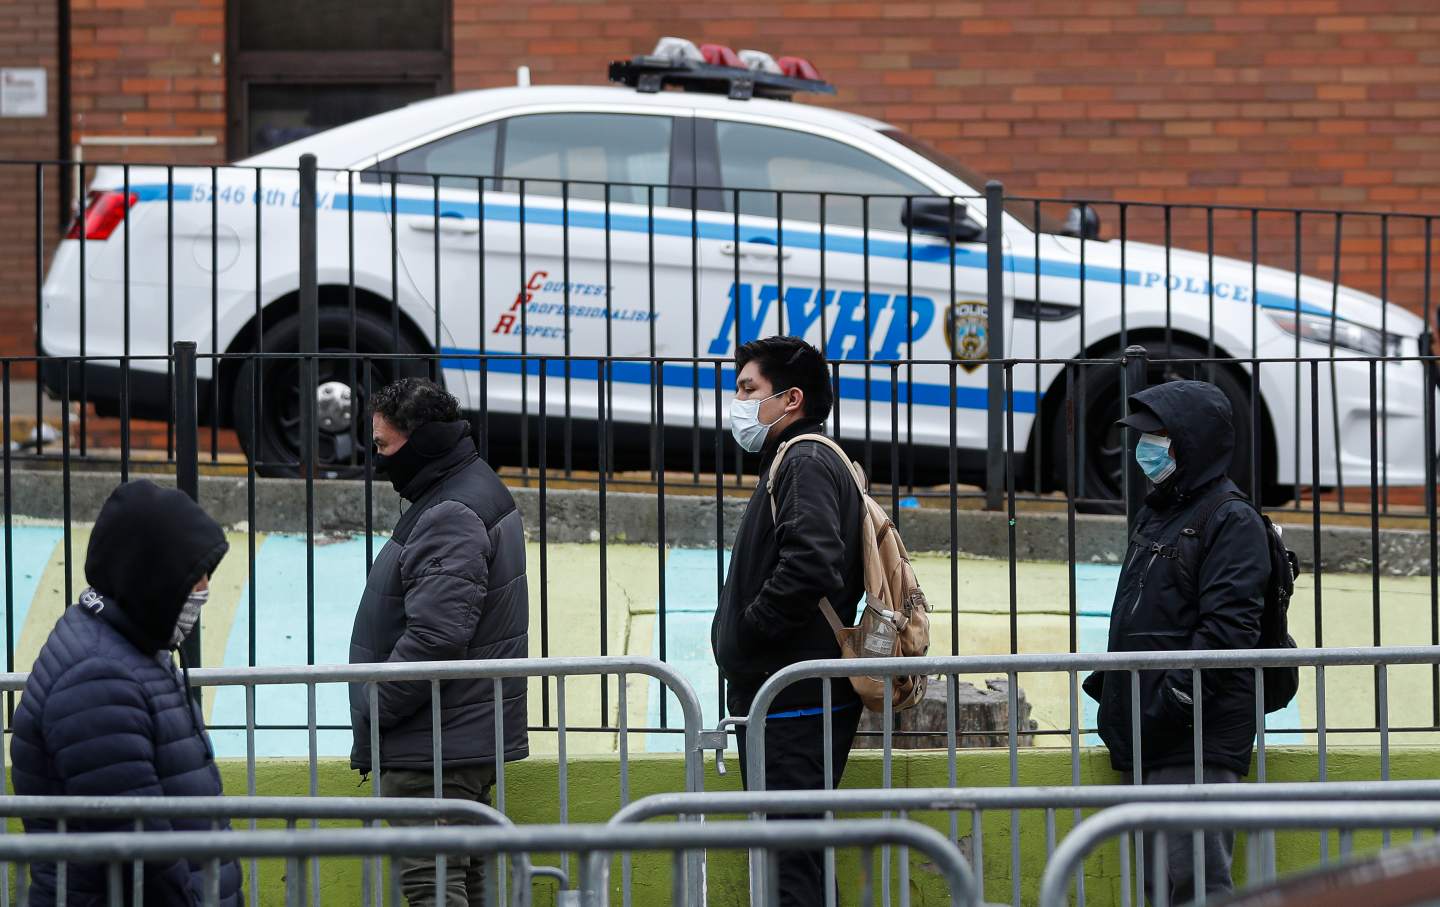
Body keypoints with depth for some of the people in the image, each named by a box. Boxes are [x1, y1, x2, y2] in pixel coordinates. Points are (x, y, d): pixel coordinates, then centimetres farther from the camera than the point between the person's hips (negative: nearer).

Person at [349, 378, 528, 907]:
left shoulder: (451, 519, -18)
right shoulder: (480, 494, 16)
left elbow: (435, 634, -27)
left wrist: (374, 708, -17)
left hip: (434, 748, -11)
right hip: (471, 739, 11)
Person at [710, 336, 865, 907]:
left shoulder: (805, 462, -11)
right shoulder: (799, 461, 21)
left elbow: (810, 566, -27)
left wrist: (742, 633, -15)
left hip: (795, 708, -11)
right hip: (800, 704, 11)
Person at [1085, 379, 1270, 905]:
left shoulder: (1230, 521, -8)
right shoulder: (1155, 516, 22)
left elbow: (1226, 628, -18)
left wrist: (1174, 699, -22)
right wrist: (1106, 685, 18)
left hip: (1198, 741, -10)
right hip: (1150, 742, 10)